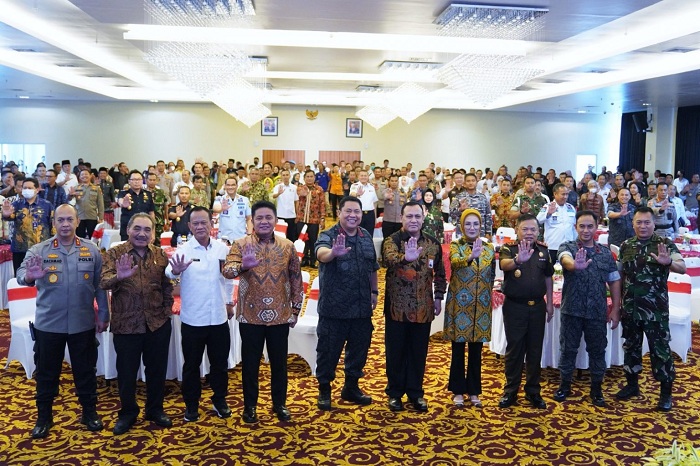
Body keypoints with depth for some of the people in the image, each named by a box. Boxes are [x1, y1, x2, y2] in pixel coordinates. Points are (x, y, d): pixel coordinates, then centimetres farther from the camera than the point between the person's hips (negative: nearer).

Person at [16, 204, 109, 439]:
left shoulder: (91, 250, 0)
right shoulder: (38, 250, -4)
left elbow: (100, 285, 4)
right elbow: (21, 275, -19)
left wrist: (103, 315, 3)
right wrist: (30, 276, -43)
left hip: (83, 323, 1)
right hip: (48, 324, 0)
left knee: (85, 370, 13)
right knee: (47, 372, 12)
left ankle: (89, 412, 30)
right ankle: (44, 417, 29)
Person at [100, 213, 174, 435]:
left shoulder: (160, 255, 3)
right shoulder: (114, 253, -5)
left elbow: (167, 286, 9)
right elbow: (104, 282, -19)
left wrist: (167, 309, -1)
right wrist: (118, 277, -39)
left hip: (158, 323, 2)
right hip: (125, 324, -2)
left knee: (157, 369, 14)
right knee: (126, 371, 11)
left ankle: (155, 409, 33)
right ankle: (128, 412, 30)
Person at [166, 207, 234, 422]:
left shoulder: (223, 248, -1)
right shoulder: (183, 250, -10)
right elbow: (169, 274, -28)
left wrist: (229, 302, 16)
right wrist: (174, 271, -50)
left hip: (218, 317, 2)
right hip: (192, 319, -2)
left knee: (220, 362, 15)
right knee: (191, 364, 11)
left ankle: (220, 400, 32)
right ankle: (191, 404, 26)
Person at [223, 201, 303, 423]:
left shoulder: (287, 246, 1)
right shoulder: (241, 244, -6)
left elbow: (296, 279, 7)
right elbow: (227, 271, -21)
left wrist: (296, 309, 6)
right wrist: (243, 266, -42)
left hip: (280, 316, 2)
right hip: (251, 316, -2)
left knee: (279, 362, 13)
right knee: (250, 363, 11)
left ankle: (279, 403, 31)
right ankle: (250, 405, 28)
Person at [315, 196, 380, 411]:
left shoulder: (366, 237, 8)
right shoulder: (328, 236, -11)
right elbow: (321, 254, -34)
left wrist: (374, 291, 19)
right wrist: (333, 252, -56)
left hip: (362, 307, 5)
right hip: (334, 307, -5)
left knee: (359, 349, 16)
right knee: (328, 351, 5)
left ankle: (351, 387, 33)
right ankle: (324, 390, 22)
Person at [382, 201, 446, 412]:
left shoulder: (433, 244, 4)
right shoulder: (392, 241, -9)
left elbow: (440, 273, 15)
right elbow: (390, 258, -33)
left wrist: (438, 297, 10)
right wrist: (405, 258, -53)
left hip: (423, 308, 3)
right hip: (397, 307, -3)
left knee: (419, 352, 11)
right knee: (396, 351, 8)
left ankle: (415, 392, 26)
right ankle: (394, 392, 22)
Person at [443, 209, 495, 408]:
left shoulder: (489, 247, 6)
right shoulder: (456, 246, -5)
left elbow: (492, 275, 13)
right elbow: (455, 263, -28)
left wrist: (486, 295, 3)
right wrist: (471, 257, -47)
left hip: (481, 306, 3)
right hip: (460, 305, -3)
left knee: (476, 351, 10)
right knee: (458, 350, 5)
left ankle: (473, 391, 23)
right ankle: (458, 391, 18)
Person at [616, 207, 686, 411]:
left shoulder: (665, 244, -7)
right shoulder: (626, 246, 6)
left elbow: (682, 267, -19)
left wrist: (668, 262, -41)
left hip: (655, 309, -4)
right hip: (630, 308, 4)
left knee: (660, 349, 2)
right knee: (631, 346, 14)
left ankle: (666, 392, 13)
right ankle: (632, 384, 29)